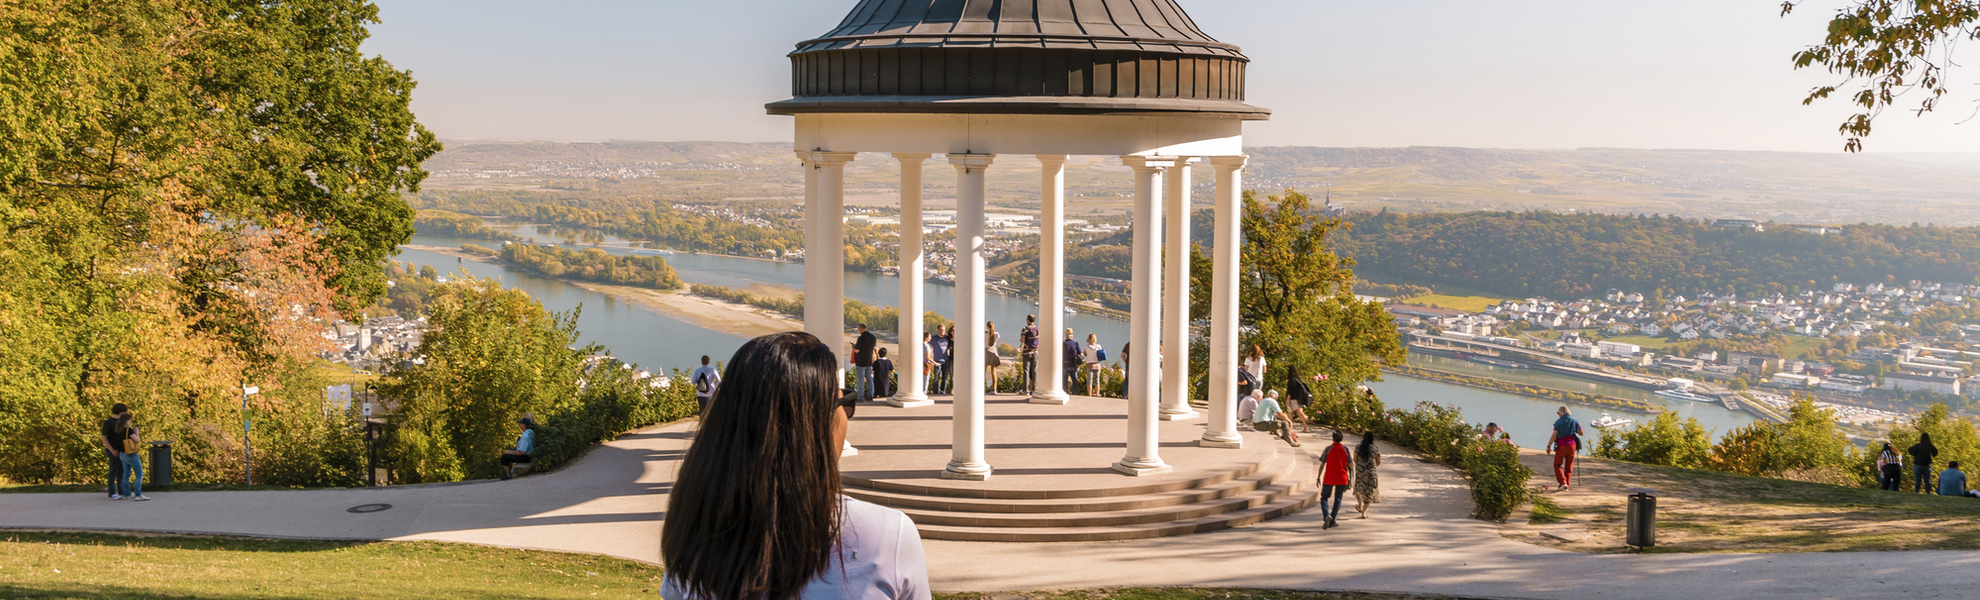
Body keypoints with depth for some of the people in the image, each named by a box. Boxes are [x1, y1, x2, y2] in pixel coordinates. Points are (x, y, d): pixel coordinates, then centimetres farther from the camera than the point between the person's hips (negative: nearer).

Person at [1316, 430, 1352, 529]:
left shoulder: (1328, 449, -7)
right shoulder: (1345, 449, -2)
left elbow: (1322, 464, -5)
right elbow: (1351, 465, 0)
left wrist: (1318, 478, 3)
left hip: (1329, 479, -1)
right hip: (1341, 479, 1)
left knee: (1324, 498, 10)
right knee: (1338, 500, 11)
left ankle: (1326, 515, -16)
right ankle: (1332, 522, 8)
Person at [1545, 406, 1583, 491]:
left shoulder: (1558, 422, -7)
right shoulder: (1574, 421, 3)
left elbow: (1554, 435, -13)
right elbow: (1581, 433, 8)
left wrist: (1548, 446, -9)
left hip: (1561, 446, -4)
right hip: (1572, 446, 4)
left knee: (1557, 465, 8)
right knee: (1569, 467, 13)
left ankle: (1562, 482, -10)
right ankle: (1567, 486, 14)